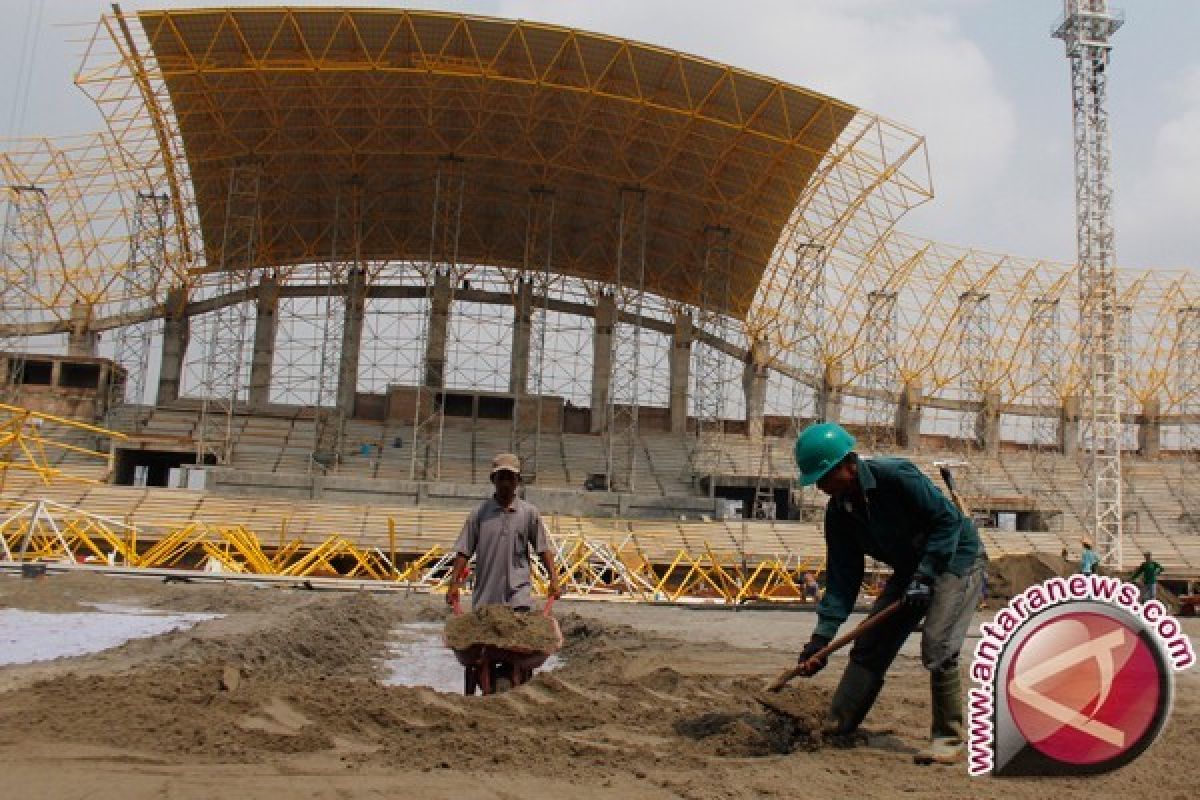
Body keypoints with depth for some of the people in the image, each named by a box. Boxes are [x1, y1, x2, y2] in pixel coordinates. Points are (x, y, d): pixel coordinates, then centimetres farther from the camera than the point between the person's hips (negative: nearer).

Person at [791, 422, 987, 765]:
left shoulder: (896, 476, -28)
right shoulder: (838, 512, -8)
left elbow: (948, 519, -23)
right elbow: (842, 576, -7)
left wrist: (924, 575, -28)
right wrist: (822, 635, -13)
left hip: (957, 557, -7)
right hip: (910, 568, 7)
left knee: (937, 647, -20)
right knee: (868, 646, 3)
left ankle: (949, 739, -4)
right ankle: (836, 728, 11)